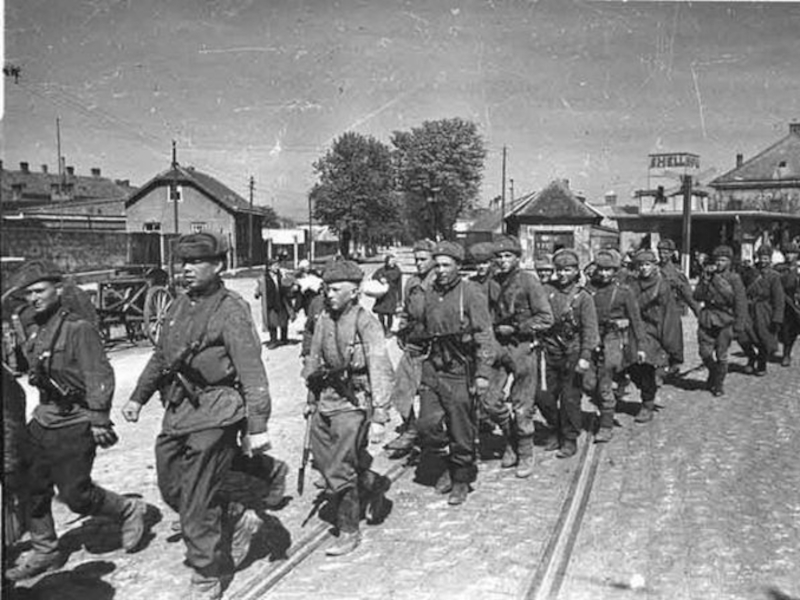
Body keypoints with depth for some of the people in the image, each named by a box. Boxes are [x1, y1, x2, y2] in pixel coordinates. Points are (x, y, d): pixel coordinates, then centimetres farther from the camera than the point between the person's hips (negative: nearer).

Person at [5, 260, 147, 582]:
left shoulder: (78, 329, -17)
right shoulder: (34, 331, 8)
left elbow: (99, 376, -19)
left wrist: (99, 419, -21)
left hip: (74, 425, -8)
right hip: (43, 420, 8)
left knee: (76, 495, -2)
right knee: (33, 489, 12)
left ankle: (129, 511, 23)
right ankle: (44, 552, 30)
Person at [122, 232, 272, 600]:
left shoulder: (232, 310, -13)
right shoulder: (180, 306, 11)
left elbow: (252, 372, -18)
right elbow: (160, 357, 23)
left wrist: (257, 426, -22)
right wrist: (139, 397, 20)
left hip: (213, 416, -8)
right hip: (177, 412, 8)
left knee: (197, 505, 1)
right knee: (171, 489, 17)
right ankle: (239, 520, 37)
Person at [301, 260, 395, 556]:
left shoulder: (365, 321, -12)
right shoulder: (323, 319, 9)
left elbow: (379, 366, -18)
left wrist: (380, 406, -25)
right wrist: (311, 399, 21)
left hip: (353, 402, -7)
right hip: (325, 399, 7)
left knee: (339, 469, -6)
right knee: (322, 458, 14)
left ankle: (349, 532, 11)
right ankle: (373, 485, 38)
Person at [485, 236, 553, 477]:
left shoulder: (529, 281, -9)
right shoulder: (494, 281, 6)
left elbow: (546, 319, -10)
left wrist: (515, 328, -13)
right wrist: (494, 329, 3)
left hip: (522, 347, -5)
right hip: (497, 346, 5)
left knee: (522, 407, 2)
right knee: (491, 402, 3)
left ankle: (525, 455, 20)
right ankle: (511, 441, 27)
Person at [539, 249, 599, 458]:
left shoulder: (582, 297, -3)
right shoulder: (547, 290, 3)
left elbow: (589, 329, -7)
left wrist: (585, 356, -15)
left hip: (572, 353, -3)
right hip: (549, 352, 3)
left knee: (570, 398, 2)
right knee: (546, 398, 7)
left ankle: (570, 440, 17)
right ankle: (555, 432, 29)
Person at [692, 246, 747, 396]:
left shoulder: (734, 279, -3)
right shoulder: (707, 275, 7)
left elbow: (741, 305, -3)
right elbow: (697, 297, -1)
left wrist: (738, 327, -7)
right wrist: (706, 279, -12)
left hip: (725, 321, -3)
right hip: (707, 319, 3)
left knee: (721, 355, 1)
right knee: (704, 352, -1)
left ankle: (719, 384, 18)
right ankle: (713, 373, 29)